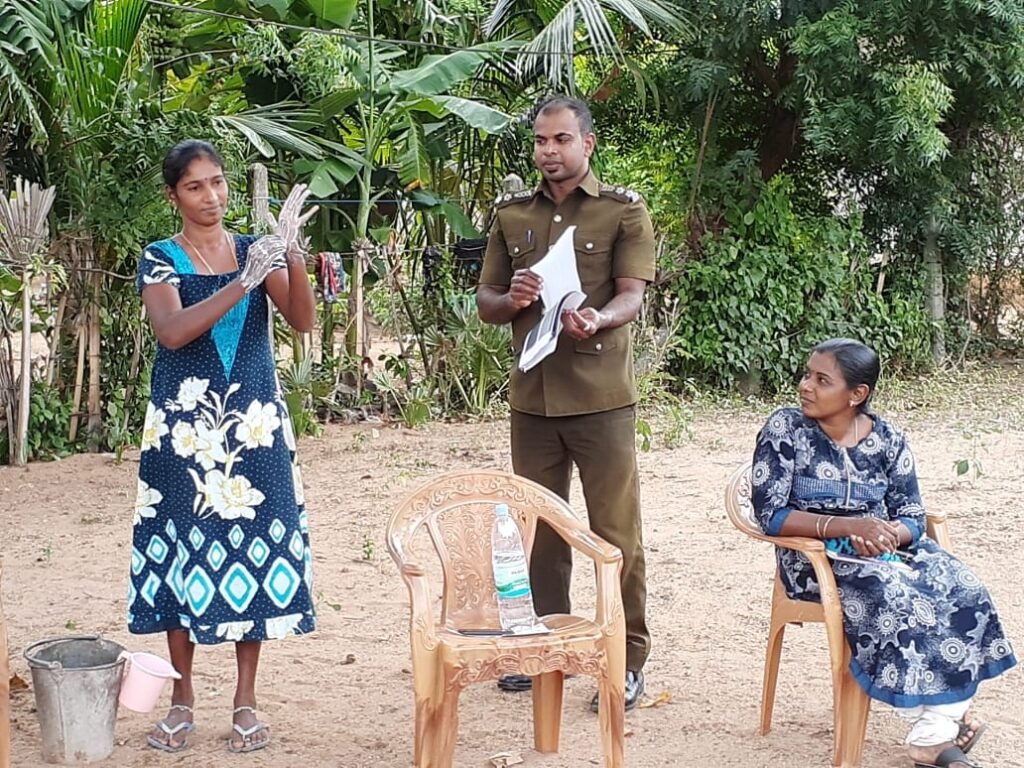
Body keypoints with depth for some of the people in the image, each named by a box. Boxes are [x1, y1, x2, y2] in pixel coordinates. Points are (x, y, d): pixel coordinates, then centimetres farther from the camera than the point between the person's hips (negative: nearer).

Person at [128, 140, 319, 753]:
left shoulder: (256, 250, 7)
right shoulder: (160, 259, 0)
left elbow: (303, 320, -7)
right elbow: (171, 331, -18)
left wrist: (292, 254, -23)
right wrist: (242, 285, -26)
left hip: (254, 423, 2)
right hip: (185, 424, -2)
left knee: (256, 541, 1)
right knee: (184, 548, 1)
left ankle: (246, 699, 11)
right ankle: (183, 697, 14)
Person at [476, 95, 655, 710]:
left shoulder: (624, 211, 0)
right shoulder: (512, 214, 12)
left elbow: (632, 296, -9)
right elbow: (484, 302, 13)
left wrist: (597, 320, -31)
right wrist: (511, 300, -10)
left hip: (601, 396, -4)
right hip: (533, 396, 4)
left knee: (616, 531, -1)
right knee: (540, 528, 11)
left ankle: (629, 659, 8)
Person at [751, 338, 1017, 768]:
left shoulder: (888, 440, 2)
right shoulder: (785, 429, -7)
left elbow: (912, 519, 3)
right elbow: (770, 515, -13)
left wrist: (887, 534, -21)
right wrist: (847, 527, -25)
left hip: (885, 549, 4)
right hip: (816, 558, -4)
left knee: (962, 591, -21)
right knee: (893, 598, -32)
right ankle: (938, 725, -20)